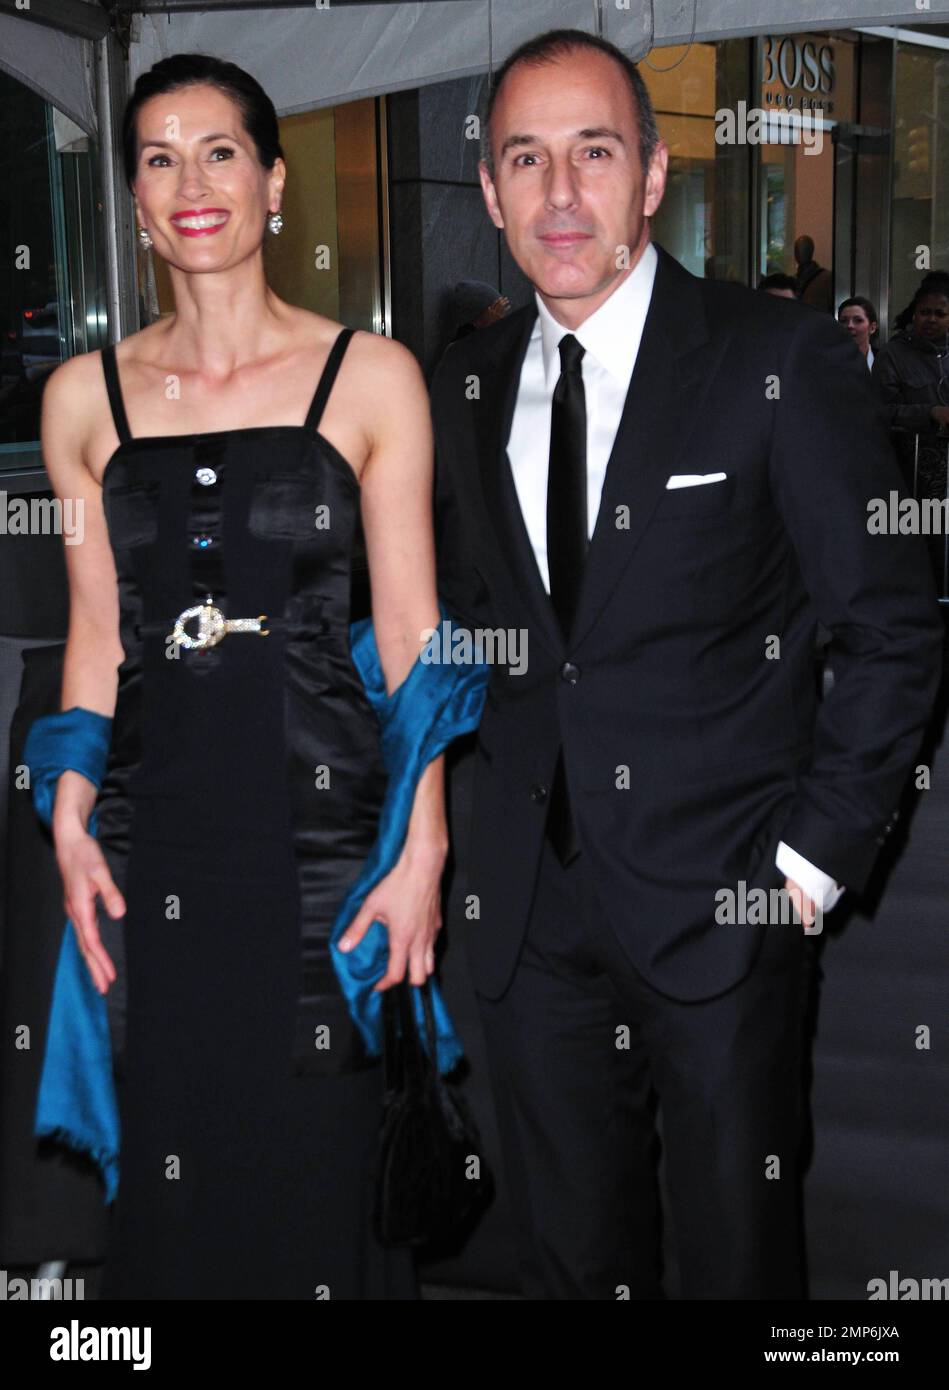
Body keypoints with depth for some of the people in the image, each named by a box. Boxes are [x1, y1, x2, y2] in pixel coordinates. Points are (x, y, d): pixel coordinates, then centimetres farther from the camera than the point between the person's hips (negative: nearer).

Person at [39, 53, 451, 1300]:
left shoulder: (371, 376, 0)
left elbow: (410, 631, -2)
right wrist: (71, 821, 2)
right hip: (160, 830, 3)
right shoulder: (85, 396, 8)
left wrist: (423, 846, -7)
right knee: (176, 1173, 10)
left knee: (321, 1156, 6)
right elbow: (97, 635, 11)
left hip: (324, 812, -2)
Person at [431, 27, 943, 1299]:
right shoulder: (465, 387, 6)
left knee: (740, 1247, 13)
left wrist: (819, 849, -10)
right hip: (533, 899, 4)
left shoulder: (779, 361, -8)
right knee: (568, 1252, 18)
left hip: (721, 896, -4)